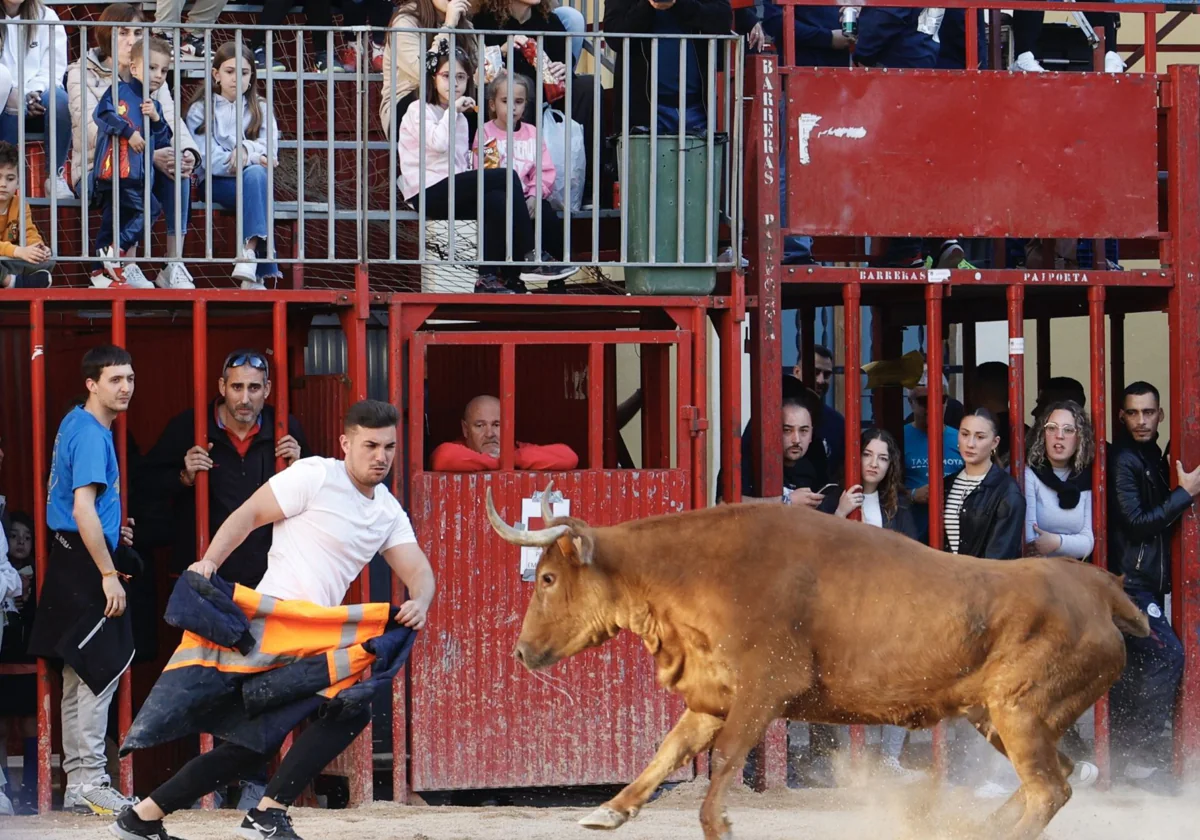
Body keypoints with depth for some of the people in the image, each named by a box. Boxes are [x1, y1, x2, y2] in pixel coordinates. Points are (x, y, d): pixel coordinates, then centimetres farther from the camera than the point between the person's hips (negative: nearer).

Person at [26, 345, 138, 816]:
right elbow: (83, 510, -23)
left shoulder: (77, 424, 15)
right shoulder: (91, 434, -16)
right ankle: (90, 782, -10)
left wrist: (111, 530, 20)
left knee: (80, 677, 12)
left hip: (73, 560, 10)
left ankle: (78, 785, 16)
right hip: (85, 562, -10)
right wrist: (109, 575, -23)